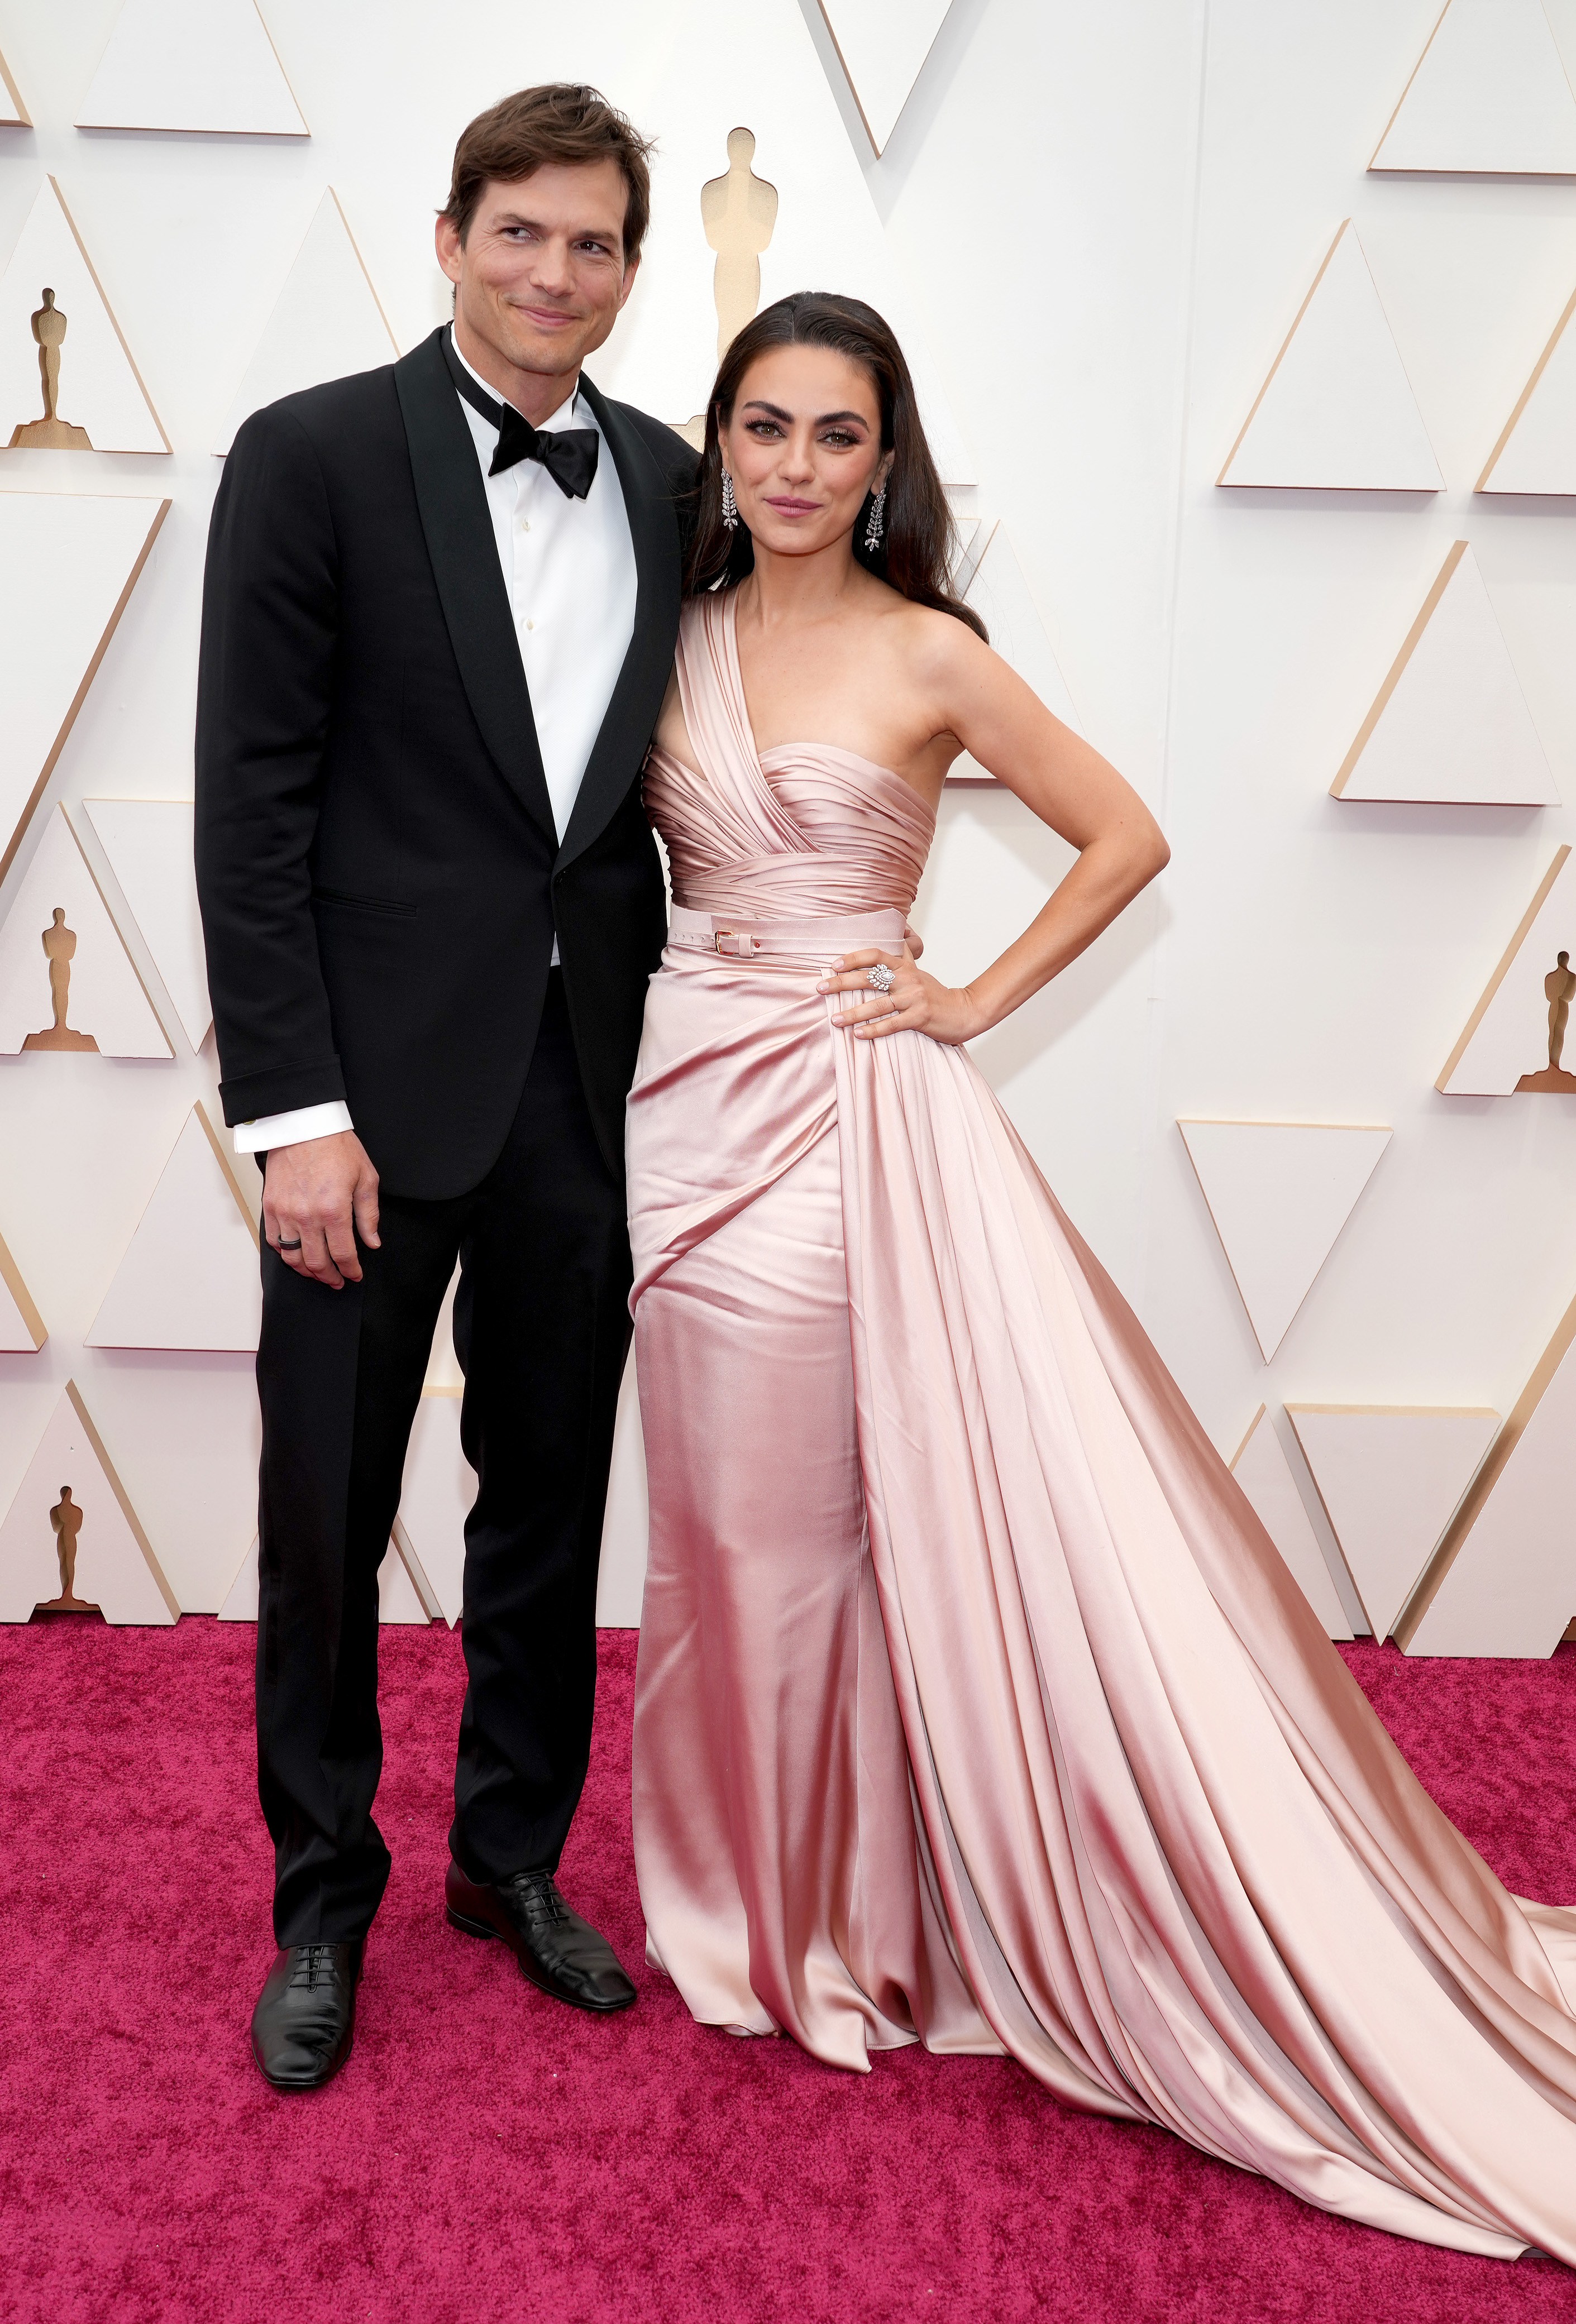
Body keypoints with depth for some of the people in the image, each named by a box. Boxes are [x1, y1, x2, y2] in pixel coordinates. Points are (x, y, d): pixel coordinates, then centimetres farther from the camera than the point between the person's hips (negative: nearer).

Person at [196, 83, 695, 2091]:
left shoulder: (671, 485, 8)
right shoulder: (313, 457, -5)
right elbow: (252, 806, -9)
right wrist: (293, 1110, -14)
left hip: (589, 1078, 4)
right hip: (380, 1080, -4)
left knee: (551, 1500, 15)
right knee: (327, 1515, 7)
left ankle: (515, 1854, 35)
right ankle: (322, 1899, 27)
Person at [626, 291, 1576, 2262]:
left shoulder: (926, 656, -4)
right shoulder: (678, 637, 8)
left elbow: (1125, 838, 1)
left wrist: (977, 999, -4)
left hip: (855, 1113, -4)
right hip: (688, 1099, 4)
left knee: (872, 1506, 0)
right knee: (725, 1517, 11)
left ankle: (856, 1901, 19)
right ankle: (748, 1893, 31)